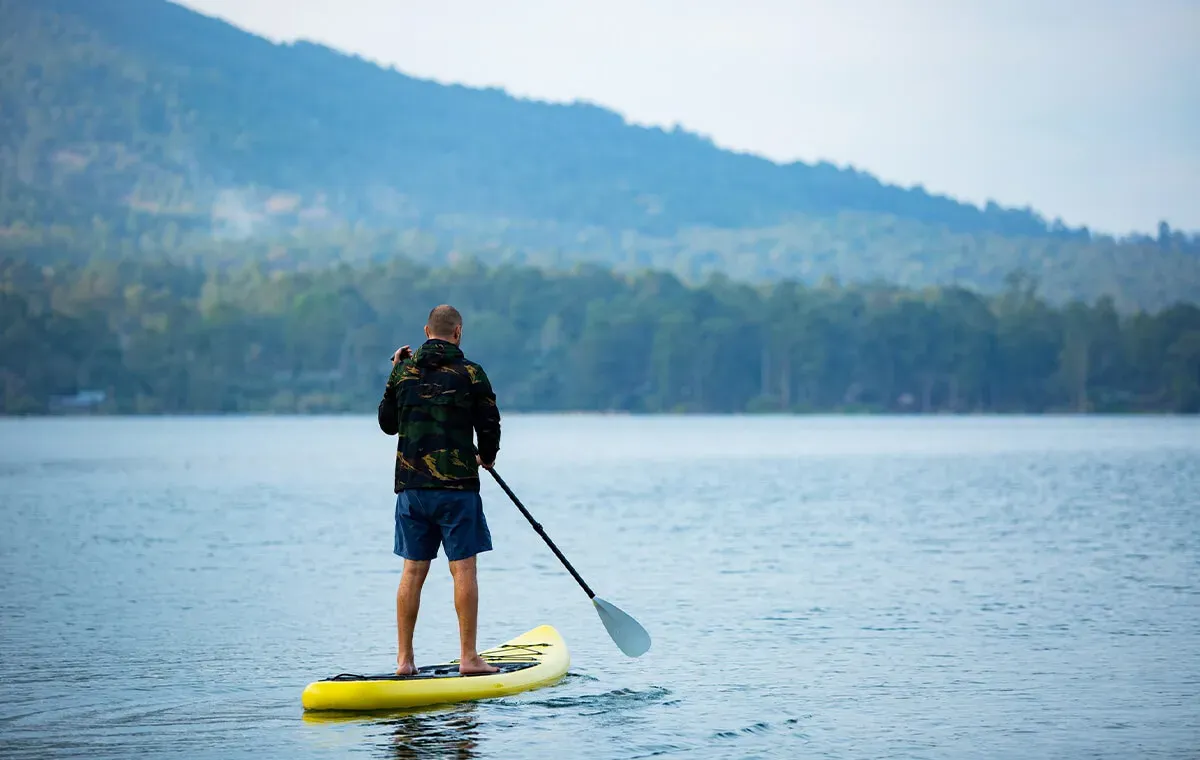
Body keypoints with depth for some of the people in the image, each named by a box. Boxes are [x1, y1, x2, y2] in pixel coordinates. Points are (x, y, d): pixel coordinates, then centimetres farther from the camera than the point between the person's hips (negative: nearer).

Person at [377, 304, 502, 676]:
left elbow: (387, 424, 15)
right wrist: (486, 458, 21)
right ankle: (469, 657, -3)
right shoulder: (471, 374, -5)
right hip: (457, 485, -4)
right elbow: (490, 427, 0)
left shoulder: (403, 370, 4)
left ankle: (404, 659, 9)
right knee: (463, 569, -1)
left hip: (411, 485, 4)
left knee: (413, 570, 8)